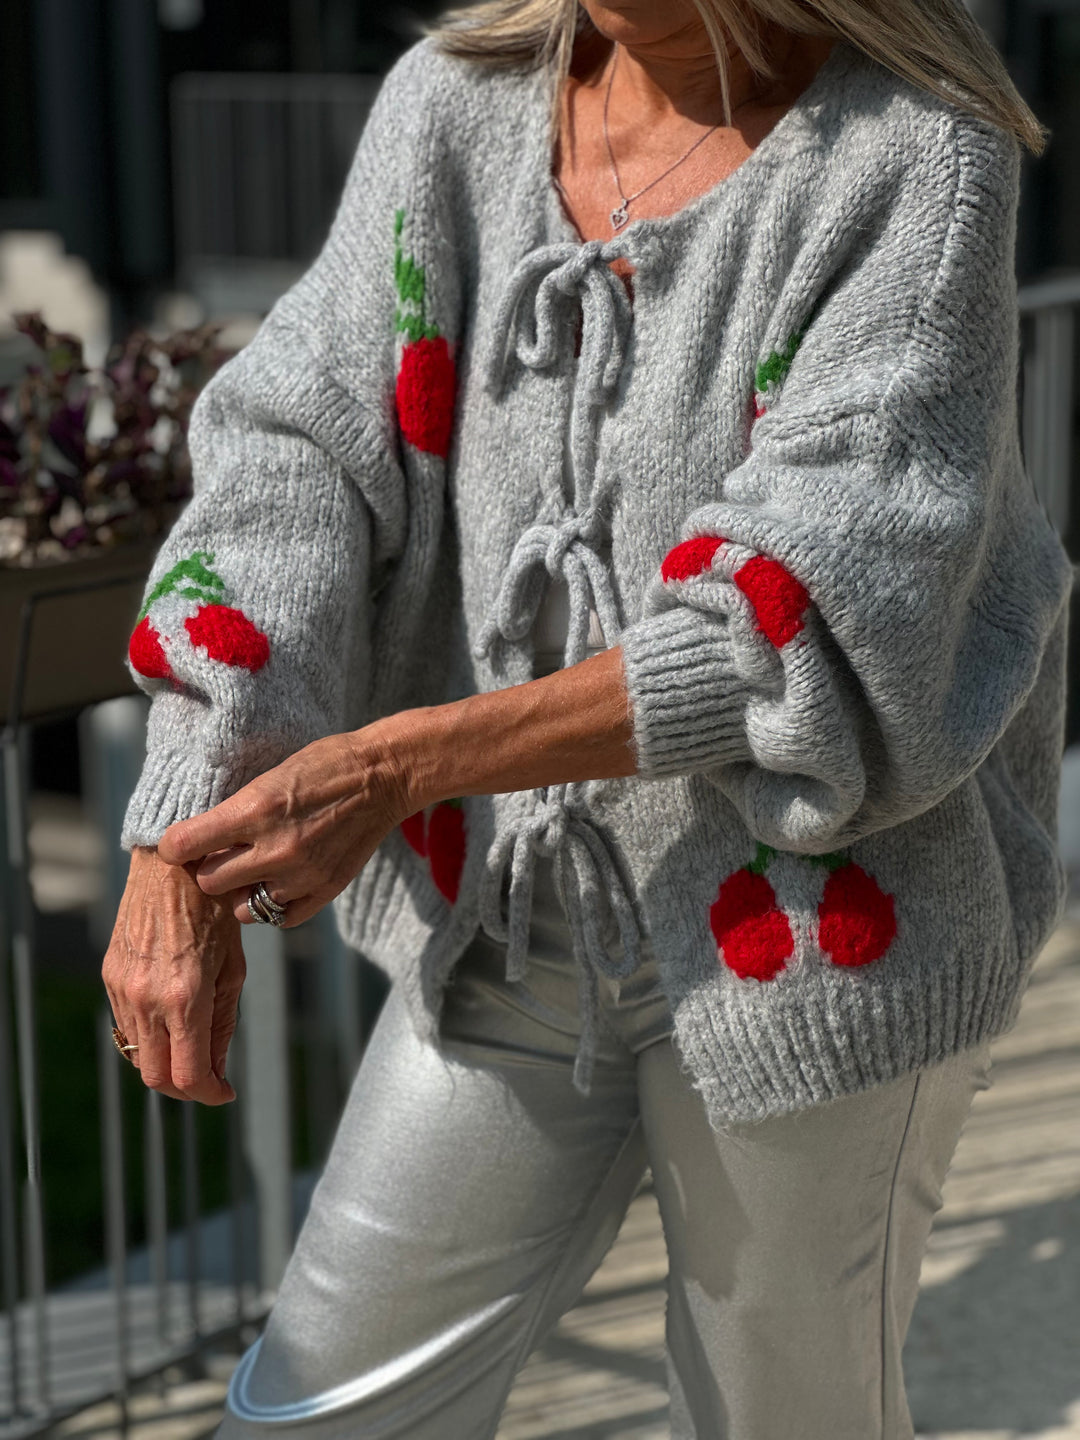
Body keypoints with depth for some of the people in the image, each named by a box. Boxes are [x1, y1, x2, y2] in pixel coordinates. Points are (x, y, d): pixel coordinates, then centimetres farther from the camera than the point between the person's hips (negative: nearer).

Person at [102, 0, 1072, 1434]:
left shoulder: (919, 157, -15)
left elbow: (815, 614, -23)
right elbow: (297, 450, -8)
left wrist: (394, 763, -27)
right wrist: (182, 841, -21)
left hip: (807, 939, -4)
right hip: (512, 918, 5)